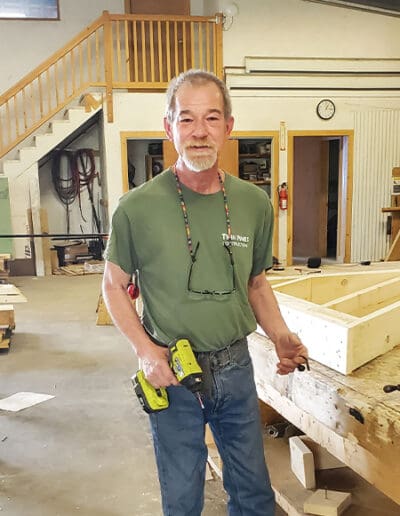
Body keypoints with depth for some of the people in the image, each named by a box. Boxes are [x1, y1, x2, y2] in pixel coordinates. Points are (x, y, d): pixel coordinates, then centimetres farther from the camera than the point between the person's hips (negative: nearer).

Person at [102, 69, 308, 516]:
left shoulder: (255, 203, -3)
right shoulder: (137, 207, -14)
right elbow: (114, 285, -2)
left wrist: (280, 336, -5)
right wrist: (144, 349, -15)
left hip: (236, 367, 3)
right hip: (171, 374, -3)